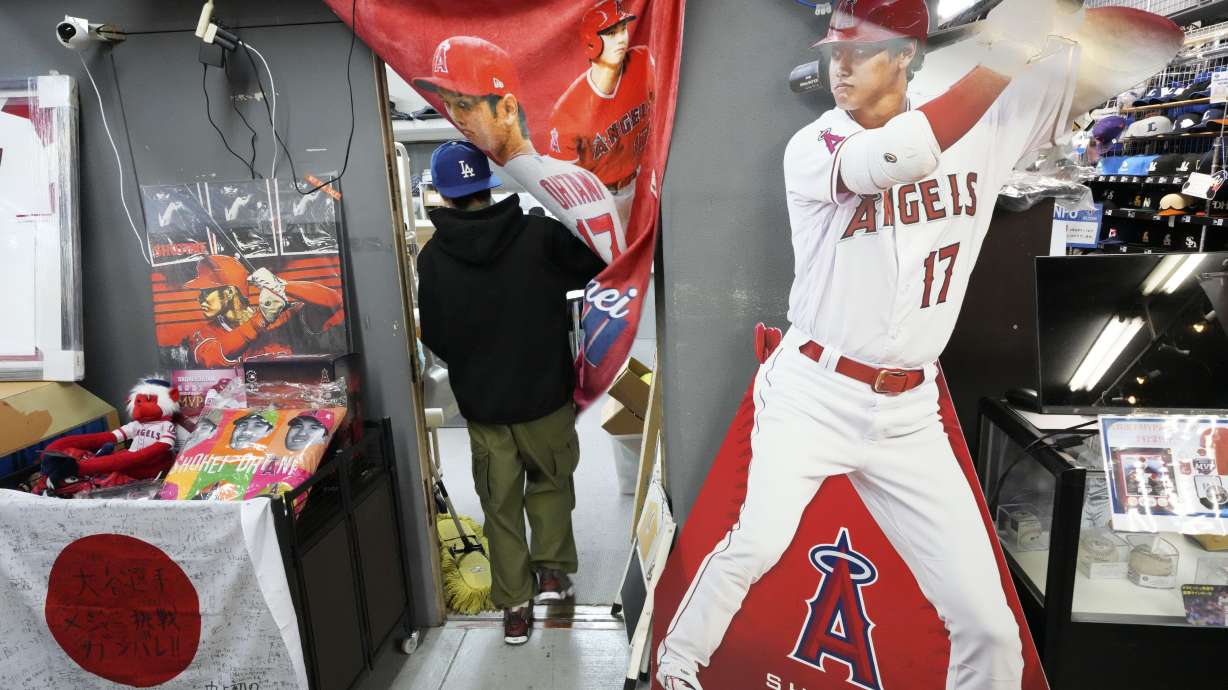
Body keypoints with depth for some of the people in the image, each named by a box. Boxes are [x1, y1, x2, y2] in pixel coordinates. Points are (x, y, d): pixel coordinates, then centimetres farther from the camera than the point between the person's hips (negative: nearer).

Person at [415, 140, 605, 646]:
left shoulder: (433, 257, -9)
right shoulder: (540, 233, -14)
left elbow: (434, 338, 0)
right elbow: (592, 267, 3)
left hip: (481, 403, 1)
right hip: (545, 395, -1)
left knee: (501, 504, 15)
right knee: (551, 480, 24)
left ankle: (515, 606, 21)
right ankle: (552, 569, 23)